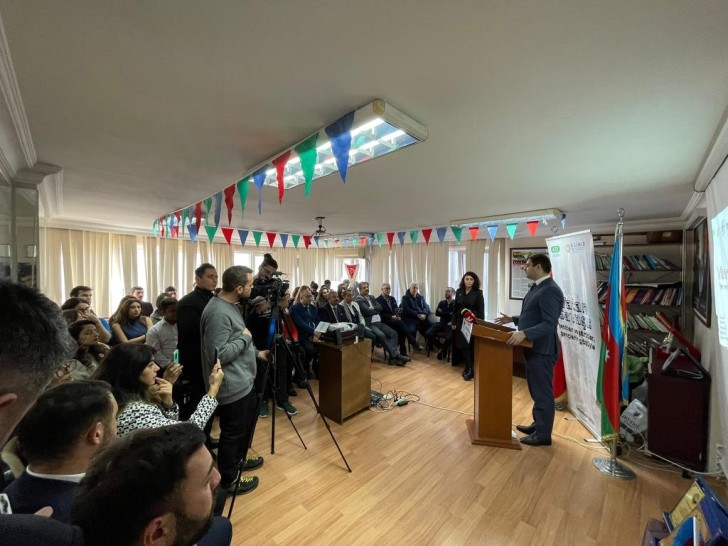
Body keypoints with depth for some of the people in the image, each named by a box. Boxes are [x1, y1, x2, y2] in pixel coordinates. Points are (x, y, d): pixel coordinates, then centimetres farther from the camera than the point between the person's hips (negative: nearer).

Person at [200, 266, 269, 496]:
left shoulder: (230, 306, 5)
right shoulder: (218, 313, -27)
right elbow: (218, 354, -28)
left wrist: (255, 352, 12)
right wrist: (244, 338, -19)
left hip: (243, 381, 10)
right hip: (231, 386, -10)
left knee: (249, 420, 26)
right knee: (233, 432, 10)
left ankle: (239, 459, 48)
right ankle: (228, 481, 32)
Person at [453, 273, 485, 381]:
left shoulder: (478, 292, -5)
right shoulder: (459, 292, 5)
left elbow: (481, 310, -5)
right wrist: (454, 322, 9)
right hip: (461, 322, 4)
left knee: (472, 346, 3)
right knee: (463, 345, 6)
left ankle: (470, 370, 14)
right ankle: (468, 368, 19)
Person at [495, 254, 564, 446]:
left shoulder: (550, 290, -21)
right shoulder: (537, 287, 12)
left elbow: (549, 324, -27)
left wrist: (524, 333, -34)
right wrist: (513, 319, 15)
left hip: (542, 350, -10)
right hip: (533, 347, 10)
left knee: (543, 392, 4)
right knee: (536, 390, 21)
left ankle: (543, 434, 19)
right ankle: (538, 425, 36)